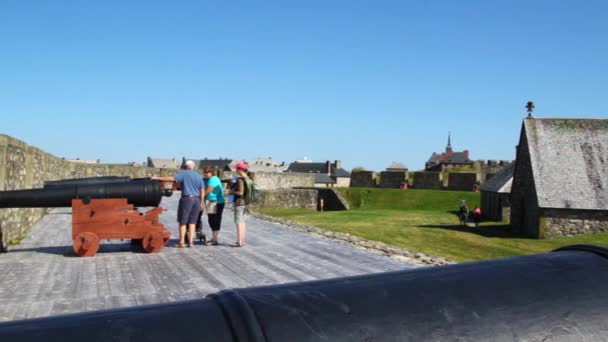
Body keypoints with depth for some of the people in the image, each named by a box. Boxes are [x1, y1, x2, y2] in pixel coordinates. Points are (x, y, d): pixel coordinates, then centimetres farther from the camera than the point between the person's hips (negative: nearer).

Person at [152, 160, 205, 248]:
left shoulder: (184, 173, -2)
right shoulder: (199, 176, 13)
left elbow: (172, 178, -15)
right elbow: (202, 191, 10)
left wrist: (158, 178, -11)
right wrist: (201, 203, 16)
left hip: (187, 199, -5)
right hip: (196, 200, 5)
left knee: (182, 222, 4)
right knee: (192, 222, 10)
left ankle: (182, 242, 5)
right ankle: (190, 241, 8)